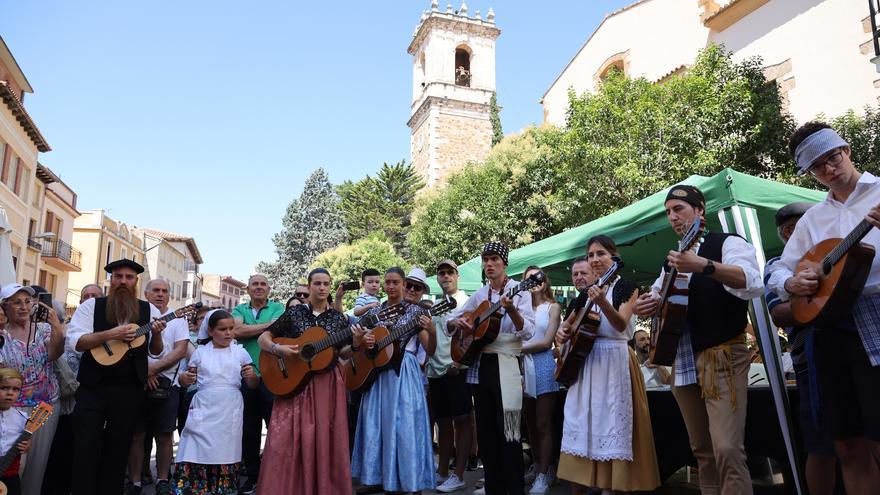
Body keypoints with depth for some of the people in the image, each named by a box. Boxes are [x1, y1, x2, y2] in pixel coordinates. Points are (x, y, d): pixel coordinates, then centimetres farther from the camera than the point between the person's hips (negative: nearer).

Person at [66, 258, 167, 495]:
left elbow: (156, 352, 8)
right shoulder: (91, 306, 1)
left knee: (118, 451, 11)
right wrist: (110, 334, -22)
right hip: (93, 387, -2)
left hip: (130, 390, 2)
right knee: (86, 449, 0)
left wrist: (156, 334, -14)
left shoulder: (149, 310, 6)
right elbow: (74, 342, -10)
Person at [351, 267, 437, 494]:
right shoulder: (374, 312, 10)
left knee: (403, 425, -4)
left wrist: (431, 331, -26)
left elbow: (430, 351, -7)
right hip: (377, 373, 5)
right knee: (375, 424, 10)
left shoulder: (415, 311, -2)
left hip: (404, 373, -4)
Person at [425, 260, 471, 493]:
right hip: (435, 371, 6)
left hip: (457, 370, -6)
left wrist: (459, 362, -18)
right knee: (443, 421, 12)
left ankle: (458, 476, 6)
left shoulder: (466, 303, -1)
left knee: (461, 421, -1)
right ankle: (442, 472, 22)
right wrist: (427, 367, 10)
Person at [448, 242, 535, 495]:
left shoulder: (518, 290, -3)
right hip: (480, 365, 6)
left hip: (505, 365, -5)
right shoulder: (479, 294, 12)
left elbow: (527, 332, -14)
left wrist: (511, 310, -31)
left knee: (507, 432, -5)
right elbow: (449, 323, 17)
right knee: (485, 431, 10)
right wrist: (457, 323, -6)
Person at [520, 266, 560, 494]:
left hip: (543, 366, -4)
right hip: (523, 366, 4)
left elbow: (546, 342, -7)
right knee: (530, 423, 12)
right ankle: (536, 465, 26)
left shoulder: (553, 307, 2)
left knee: (543, 424, -1)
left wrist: (518, 348, -7)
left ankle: (544, 474, 6)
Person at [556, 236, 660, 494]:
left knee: (610, 424, -4)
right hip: (584, 361, 6)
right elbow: (575, 325, 16)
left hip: (614, 360, -6)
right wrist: (563, 331, -6)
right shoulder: (587, 291, 12)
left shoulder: (627, 287, -4)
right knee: (580, 423, 8)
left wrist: (602, 303, -37)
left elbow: (621, 325, -19)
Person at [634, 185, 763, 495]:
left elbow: (754, 284, -21)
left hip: (722, 355, -7)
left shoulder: (728, 243, -3)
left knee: (727, 449, -16)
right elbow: (659, 295, 30)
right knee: (702, 450, 11)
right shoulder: (672, 258, 18)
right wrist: (647, 304, 6)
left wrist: (704, 265, -35)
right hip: (682, 360, 7)